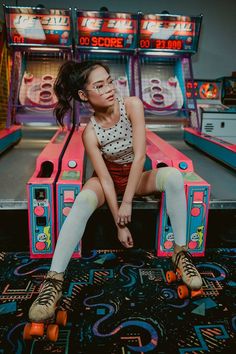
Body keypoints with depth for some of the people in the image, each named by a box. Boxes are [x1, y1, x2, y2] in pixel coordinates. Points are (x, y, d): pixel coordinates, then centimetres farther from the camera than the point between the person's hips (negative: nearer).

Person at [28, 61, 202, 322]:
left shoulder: (132, 105, -19)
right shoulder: (90, 132, -19)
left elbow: (139, 156, -24)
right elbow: (105, 178, -20)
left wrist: (127, 202, -25)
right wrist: (120, 224, -21)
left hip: (136, 176, 1)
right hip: (109, 179, -1)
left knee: (173, 175, -29)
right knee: (83, 200, -34)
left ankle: (180, 252, -17)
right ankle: (54, 280, -30)